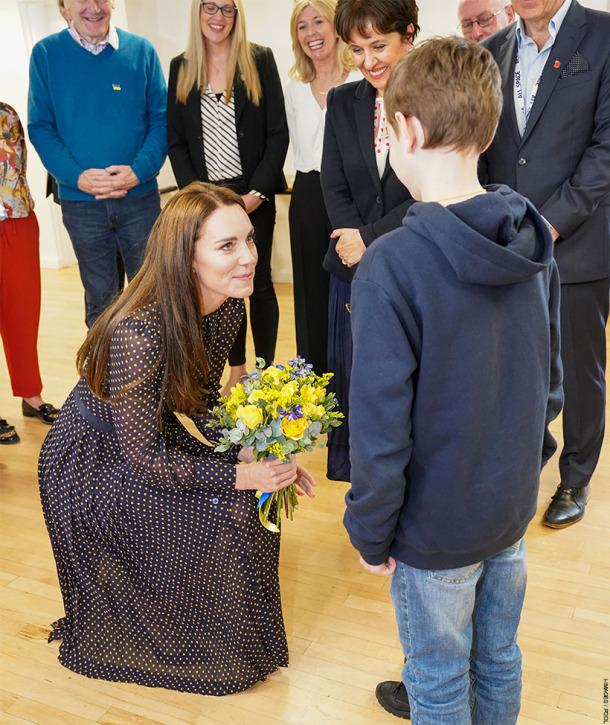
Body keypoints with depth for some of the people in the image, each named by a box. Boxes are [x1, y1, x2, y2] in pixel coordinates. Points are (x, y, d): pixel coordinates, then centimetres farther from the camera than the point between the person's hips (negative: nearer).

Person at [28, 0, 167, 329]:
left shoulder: (141, 50, 2)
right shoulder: (46, 54, 1)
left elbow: (161, 119, 0)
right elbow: (41, 127, -1)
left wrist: (139, 171, -15)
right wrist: (77, 176, -15)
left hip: (140, 194, 0)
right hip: (80, 200, 0)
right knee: (99, 297, 11)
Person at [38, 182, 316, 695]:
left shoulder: (226, 306, -11)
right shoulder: (139, 333, -35)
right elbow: (143, 458, -28)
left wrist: (255, 454, -11)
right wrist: (243, 474, -27)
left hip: (151, 439, 7)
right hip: (93, 462, -7)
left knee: (250, 502, -5)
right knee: (217, 516, -18)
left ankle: (240, 631, 19)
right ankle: (210, 651, 9)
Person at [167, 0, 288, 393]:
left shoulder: (260, 60, 0)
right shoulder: (181, 68, 8)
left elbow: (278, 133, -3)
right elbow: (175, 140, 7)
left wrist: (257, 193, -11)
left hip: (253, 194, -2)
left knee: (259, 281, 2)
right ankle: (237, 368, 19)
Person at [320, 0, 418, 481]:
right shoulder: (342, 102, 8)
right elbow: (335, 187, 3)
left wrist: (369, 238, -11)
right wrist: (359, 249, -11)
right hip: (354, 274, 4)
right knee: (352, 381, 12)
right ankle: (360, 485, 32)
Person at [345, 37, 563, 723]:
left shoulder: (392, 266, -27)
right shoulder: (535, 243, -5)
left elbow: (380, 426, -23)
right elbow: (549, 378, 6)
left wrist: (371, 533, -8)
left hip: (435, 523, -6)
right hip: (512, 509, 6)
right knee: (497, 655, 28)